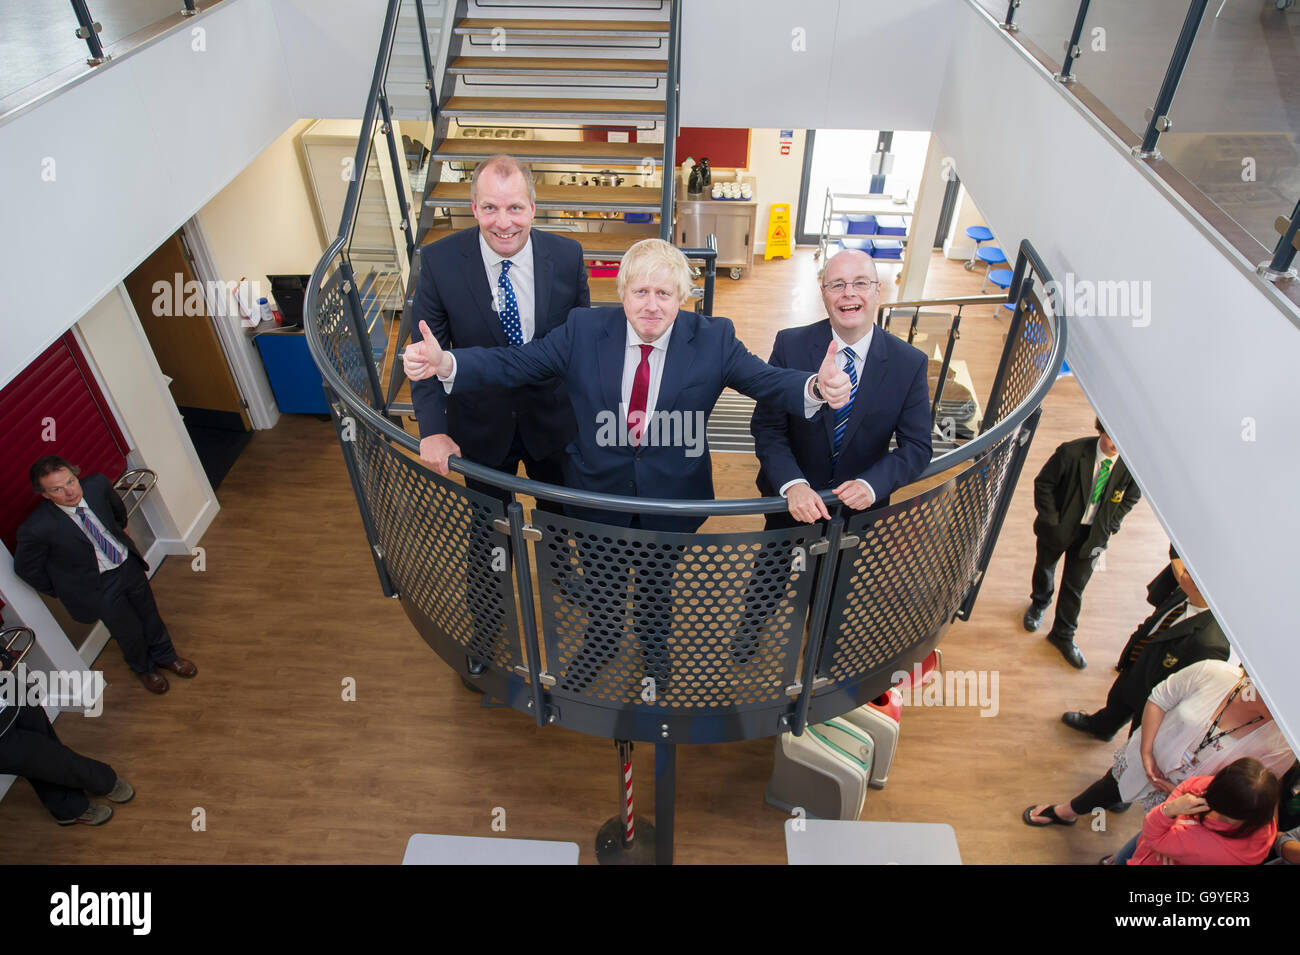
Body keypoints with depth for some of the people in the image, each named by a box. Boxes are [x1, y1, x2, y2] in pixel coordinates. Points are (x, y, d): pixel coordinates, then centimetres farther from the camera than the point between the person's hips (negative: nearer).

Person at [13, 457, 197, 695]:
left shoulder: (97, 485, -22)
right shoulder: (37, 528, -32)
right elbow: (26, 568, -12)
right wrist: (63, 592, -3)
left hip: (129, 564, 4)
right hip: (97, 586, -4)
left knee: (150, 615, 24)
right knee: (130, 632, 14)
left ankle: (165, 657, 53)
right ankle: (144, 669, 48)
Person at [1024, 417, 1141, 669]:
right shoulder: (1072, 452, -26)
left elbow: (1131, 497, 2)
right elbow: (1043, 483, -14)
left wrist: (1109, 527, -4)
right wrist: (1051, 520, -13)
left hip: (1093, 533, 1)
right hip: (1059, 527, -1)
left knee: (1076, 584, 12)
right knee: (1044, 568, 23)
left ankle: (1063, 635, 32)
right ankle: (1039, 604, 56)